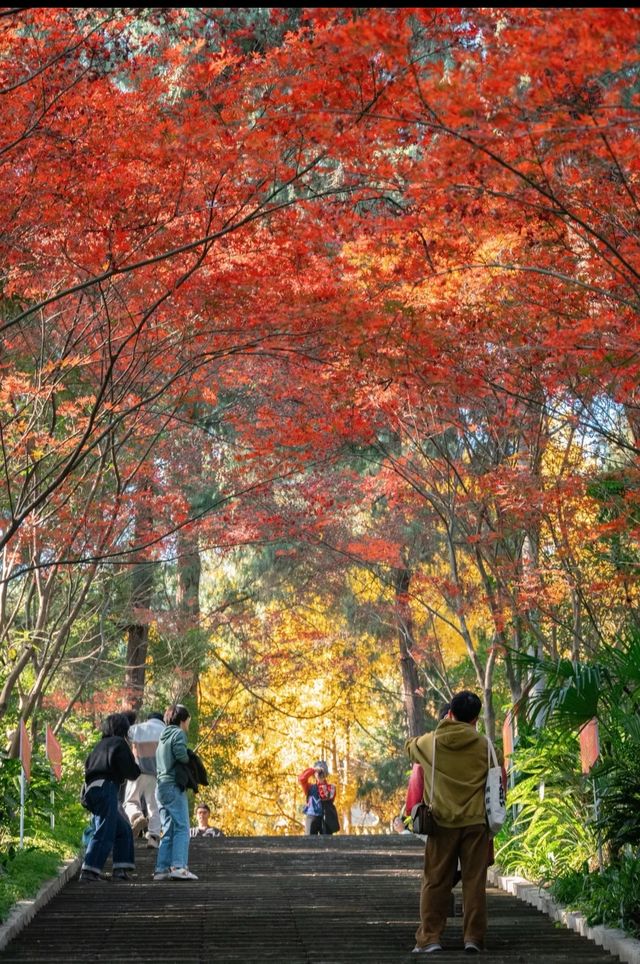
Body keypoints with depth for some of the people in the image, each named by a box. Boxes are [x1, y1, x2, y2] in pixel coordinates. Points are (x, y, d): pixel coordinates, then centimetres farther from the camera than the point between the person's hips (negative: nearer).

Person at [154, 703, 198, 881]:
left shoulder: (163, 737, 21)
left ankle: (162, 869, 6)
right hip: (174, 787, -9)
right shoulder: (178, 733, -4)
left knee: (168, 831, 10)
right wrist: (190, 761, -1)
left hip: (162, 786, 9)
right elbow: (181, 755, -21)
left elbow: (158, 764, 17)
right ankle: (178, 867, -20)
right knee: (182, 828, -11)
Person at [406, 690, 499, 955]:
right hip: (475, 821, 0)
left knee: (435, 882, 7)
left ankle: (430, 937, 4)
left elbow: (410, 746, 21)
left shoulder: (431, 741, 0)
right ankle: (473, 938, 5)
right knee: (474, 881, 5)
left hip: (442, 822, 0)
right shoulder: (483, 744, -2)